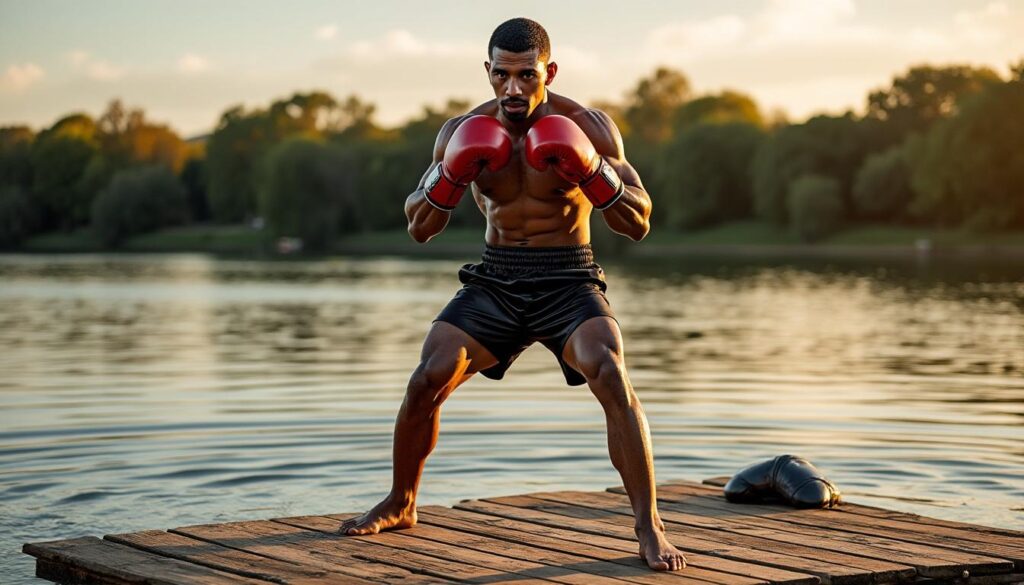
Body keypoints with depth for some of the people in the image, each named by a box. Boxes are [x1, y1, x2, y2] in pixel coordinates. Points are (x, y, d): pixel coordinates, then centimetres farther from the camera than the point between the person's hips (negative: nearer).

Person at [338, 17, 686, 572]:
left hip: (569, 281, -3)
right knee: (427, 379, -11)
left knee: (611, 377, -28)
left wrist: (591, 172, -27)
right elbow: (419, 228, 1)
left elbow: (638, 224, -10)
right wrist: (452, 173, -18)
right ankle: (399, 505, 15)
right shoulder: (464, 131, -2)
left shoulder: (587, 126, -10)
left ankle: (649, 528, -20)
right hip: (495, 281, 3)